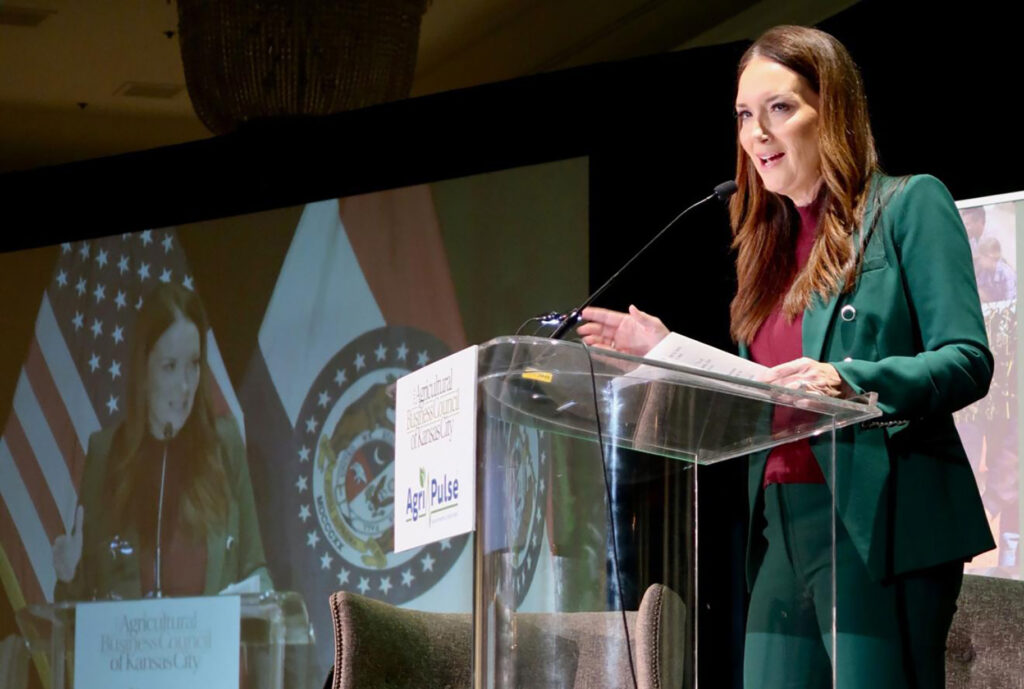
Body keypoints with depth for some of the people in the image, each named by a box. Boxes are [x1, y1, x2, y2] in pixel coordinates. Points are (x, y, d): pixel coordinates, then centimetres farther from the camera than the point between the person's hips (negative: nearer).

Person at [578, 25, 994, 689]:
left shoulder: (909, 205, 1)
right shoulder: (772, 243, 21)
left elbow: (967, 361, -8)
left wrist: (849, 381, -23)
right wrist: (670, 354, 13)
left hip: (879, 527, -7)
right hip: (781, 532, 7)